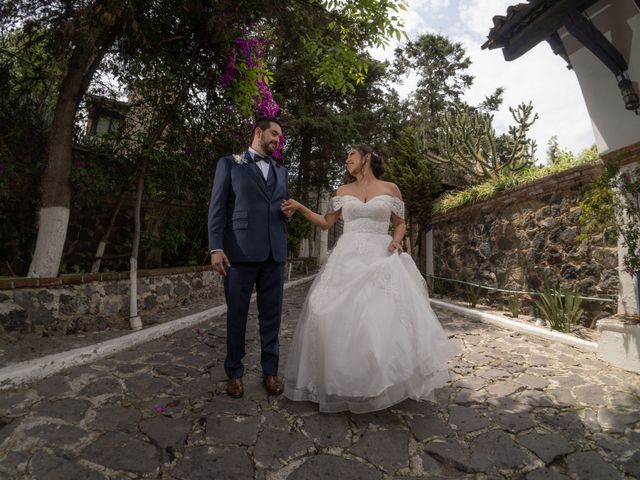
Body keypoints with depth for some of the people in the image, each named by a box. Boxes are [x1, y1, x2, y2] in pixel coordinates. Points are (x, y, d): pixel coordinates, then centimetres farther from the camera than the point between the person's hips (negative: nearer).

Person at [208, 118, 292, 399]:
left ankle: (270, 370, 23)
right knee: (236, 314, 6)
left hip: (274, 251, 4)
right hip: (240, 250, -3)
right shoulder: (229, 163, 8)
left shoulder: (281, 171, 21)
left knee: (271, 314, 8)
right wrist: (216, 247, -10)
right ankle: (234, 371, 22)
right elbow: (217, 207, 0)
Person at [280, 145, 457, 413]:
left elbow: (400, 223, 14)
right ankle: (343, 383, 12)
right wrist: (300, 208, 1)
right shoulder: (343, 192, 12)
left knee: (386, 318, -7)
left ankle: (384, 382, 13)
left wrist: (397, 239, -7)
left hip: (382, 259, -1)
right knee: (342, 319, -4)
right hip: (348, 259, 2)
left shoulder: (390, 189, 7)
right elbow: (326, 223, 12)